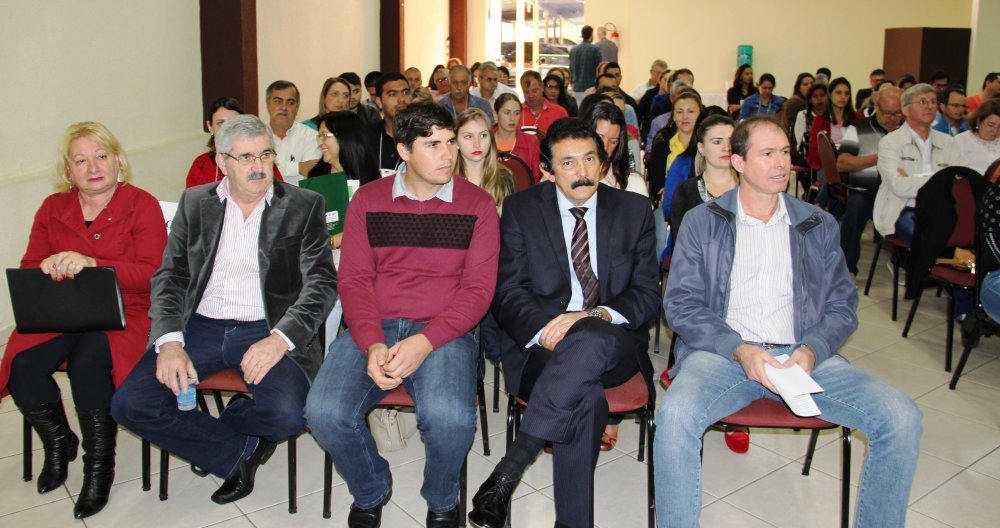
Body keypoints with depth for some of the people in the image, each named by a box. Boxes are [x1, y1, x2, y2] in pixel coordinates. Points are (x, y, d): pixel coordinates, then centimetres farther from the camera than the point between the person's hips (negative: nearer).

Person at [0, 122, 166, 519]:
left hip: (124, 313, -4)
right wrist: (47, 269, -16)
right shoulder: (52, 208, 12)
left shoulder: (142, 205, -3)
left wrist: (92, 264, -27)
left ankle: (99, 465, -8)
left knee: (86, 365, -32)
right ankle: (58, 444, 10)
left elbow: (153, 274, -13)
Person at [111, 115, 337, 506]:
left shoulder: (303, 206, 4)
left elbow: (321, 283, -4)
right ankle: (239, 451, 2)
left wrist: (279, 339, -20)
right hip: (200, 327, 3)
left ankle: (219, 425, 8)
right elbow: (169, 277, 7)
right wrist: (169, 342, -11)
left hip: (265, 330, -2)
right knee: (129, 404, -17)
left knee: (289, 414, -28)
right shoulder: (194, 203, 11)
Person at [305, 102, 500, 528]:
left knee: (450, 419, -31)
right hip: (372, 329, 2)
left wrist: (425, 342, -16)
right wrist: (372, 344, -13)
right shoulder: (368, 200, 10)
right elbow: (353, 279, 5)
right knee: (324, 412, -24)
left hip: (443, 332, -2)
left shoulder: (477, 205, 5)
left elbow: (478, 289, -1)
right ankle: (371, 492, 10)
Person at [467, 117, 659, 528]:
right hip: (540, 346, -1)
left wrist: (597, 315, -16)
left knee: (589, 340, -39)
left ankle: (507, 472, -35)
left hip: (613, 345, 1)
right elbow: (508, 293, 2)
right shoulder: (520, 209, 8)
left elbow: (647, 293, 5)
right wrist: (546, 331, -19)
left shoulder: (634, 210, 11)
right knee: (585, 395, -37)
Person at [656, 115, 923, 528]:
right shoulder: (702, 222, 8)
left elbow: (842, 305, 13)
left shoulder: (819, 226, 16)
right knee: (676, 413, -34)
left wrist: (812, 350, -10)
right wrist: (740, 351, -14)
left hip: (803, 355, 3)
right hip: (722, 353, -2)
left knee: (902, 418, -19)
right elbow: (681, 303, 1)